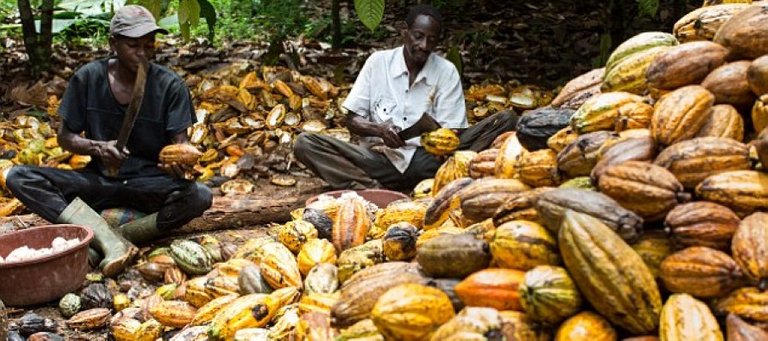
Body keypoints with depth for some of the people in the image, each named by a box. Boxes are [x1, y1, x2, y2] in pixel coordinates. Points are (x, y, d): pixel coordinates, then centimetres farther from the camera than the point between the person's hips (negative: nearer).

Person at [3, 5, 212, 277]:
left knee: (200, 196, -32)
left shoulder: (170, 86, -10)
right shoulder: (88, 78, -5)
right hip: (99, 181, 2)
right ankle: (112, 242, -35)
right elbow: (65, 137, 2)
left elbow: (179, 142, -12)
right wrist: (97, 147, -20)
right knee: (18, 178, -21)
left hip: (149, 185, -2)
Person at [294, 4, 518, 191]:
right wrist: (379, 129, -18)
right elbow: (352, 120, 4)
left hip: (425, 161, 0)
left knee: (505, 120, -18)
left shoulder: (447, 71, 2)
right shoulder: (378, 62, 2)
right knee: (305, 143, -22)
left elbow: (453, 132, -1)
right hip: (380, 159, 0)